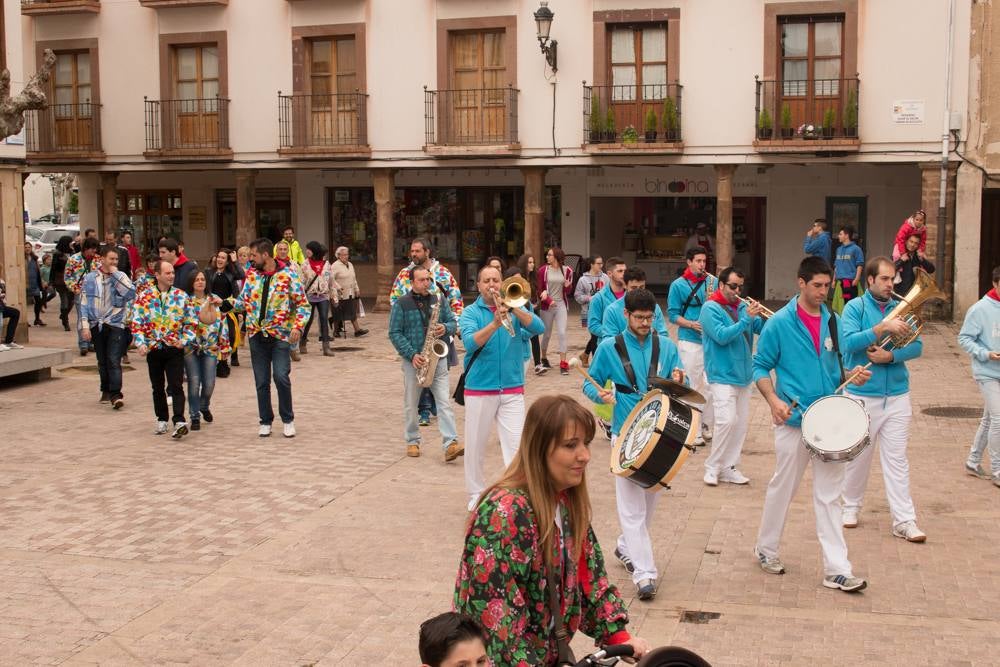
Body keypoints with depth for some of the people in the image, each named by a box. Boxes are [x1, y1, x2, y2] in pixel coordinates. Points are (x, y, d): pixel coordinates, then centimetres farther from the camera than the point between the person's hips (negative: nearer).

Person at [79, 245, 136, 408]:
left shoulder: (121, 277, 5)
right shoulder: (90, 278, 7)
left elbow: (131, 293, -14)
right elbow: (84, 303, 6)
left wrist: (115, 273, -10)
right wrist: (85, 325, -2)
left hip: (116, 324, -2)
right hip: (97, 326, 2)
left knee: (114, 361, -13)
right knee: (102, 361, 11)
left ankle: (115, 395, -17)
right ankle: (106, 391, 25)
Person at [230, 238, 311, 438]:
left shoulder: (288, 276, -5)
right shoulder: (251, 275, 7)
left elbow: (303, 305, -3)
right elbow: (243, 302, 13)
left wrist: (298, 326, -15)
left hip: (280, 334, -4)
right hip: (257, 335, 4)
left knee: (281, 377, -13)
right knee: (261, 381, 6)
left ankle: (287, 420, 6)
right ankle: (265, 421, 20)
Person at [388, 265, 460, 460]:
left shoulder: (439, 299, 8)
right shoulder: (401, 304, -2)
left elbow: (453, 322, 13)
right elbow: (394, 333, -6)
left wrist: (445, 328, -12)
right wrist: (412, 355, -15)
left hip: (438, 358, 2)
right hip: (413, 360, -2)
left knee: (444, 402, -8)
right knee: (410, 404, 9)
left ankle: (450, 444, -13)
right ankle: (412, 441, 24)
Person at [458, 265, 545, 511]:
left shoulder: (515, 309, 5)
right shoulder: (471, 312, -1)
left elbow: (539, 328, -12)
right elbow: (470, 343, -19)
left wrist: (513, 308, -23)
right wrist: (495, 323, -32)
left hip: (512, 390, 1)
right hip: (479, 389, -1)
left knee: (516, 445, -3)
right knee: (475, 446, 9)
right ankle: (476, 495, 25)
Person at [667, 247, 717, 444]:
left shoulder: (713, 282, 9)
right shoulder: (678, 285, 0)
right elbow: (672, 314, -1)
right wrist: (691, 324, -16)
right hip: (689, 341, -3)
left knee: (711, 384, 5)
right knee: (692, 386, -1)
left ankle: (708, 425, 19)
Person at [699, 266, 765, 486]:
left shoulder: (742, 306, 9)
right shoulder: (711, 309, -8)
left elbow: (762, 328, 4)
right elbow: (722, 336, -20)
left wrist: (764, 317, -16)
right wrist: (747, 318, -21)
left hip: (743, 375, 7)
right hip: (722, 376, -7)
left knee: (742, 423, 8)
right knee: (726, 421, -14)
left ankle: (729, 467, 17)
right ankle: (712, 467, 0)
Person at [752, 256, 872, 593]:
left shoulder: (833, 321, 7)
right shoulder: (779, 324, -7)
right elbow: (760, 366, -3)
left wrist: (851, 374, -4)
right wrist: (773, 399, -18)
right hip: (794, 420, -4)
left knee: (829, 495, 5)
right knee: (782, 488, 9)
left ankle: (837, 570, 7)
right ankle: (765, 549, 29)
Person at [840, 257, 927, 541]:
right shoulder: (855, 307, -5)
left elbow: (916, 346, -1)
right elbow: (848, 342, -20)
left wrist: (890, 356, -18)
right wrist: (883, 328, -27)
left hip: (897, 395, 3)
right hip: (862, 394, -2)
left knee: (897, 458, 3)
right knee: (858, 455, 11)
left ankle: (904, 520, 3)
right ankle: (851, 506, 29)